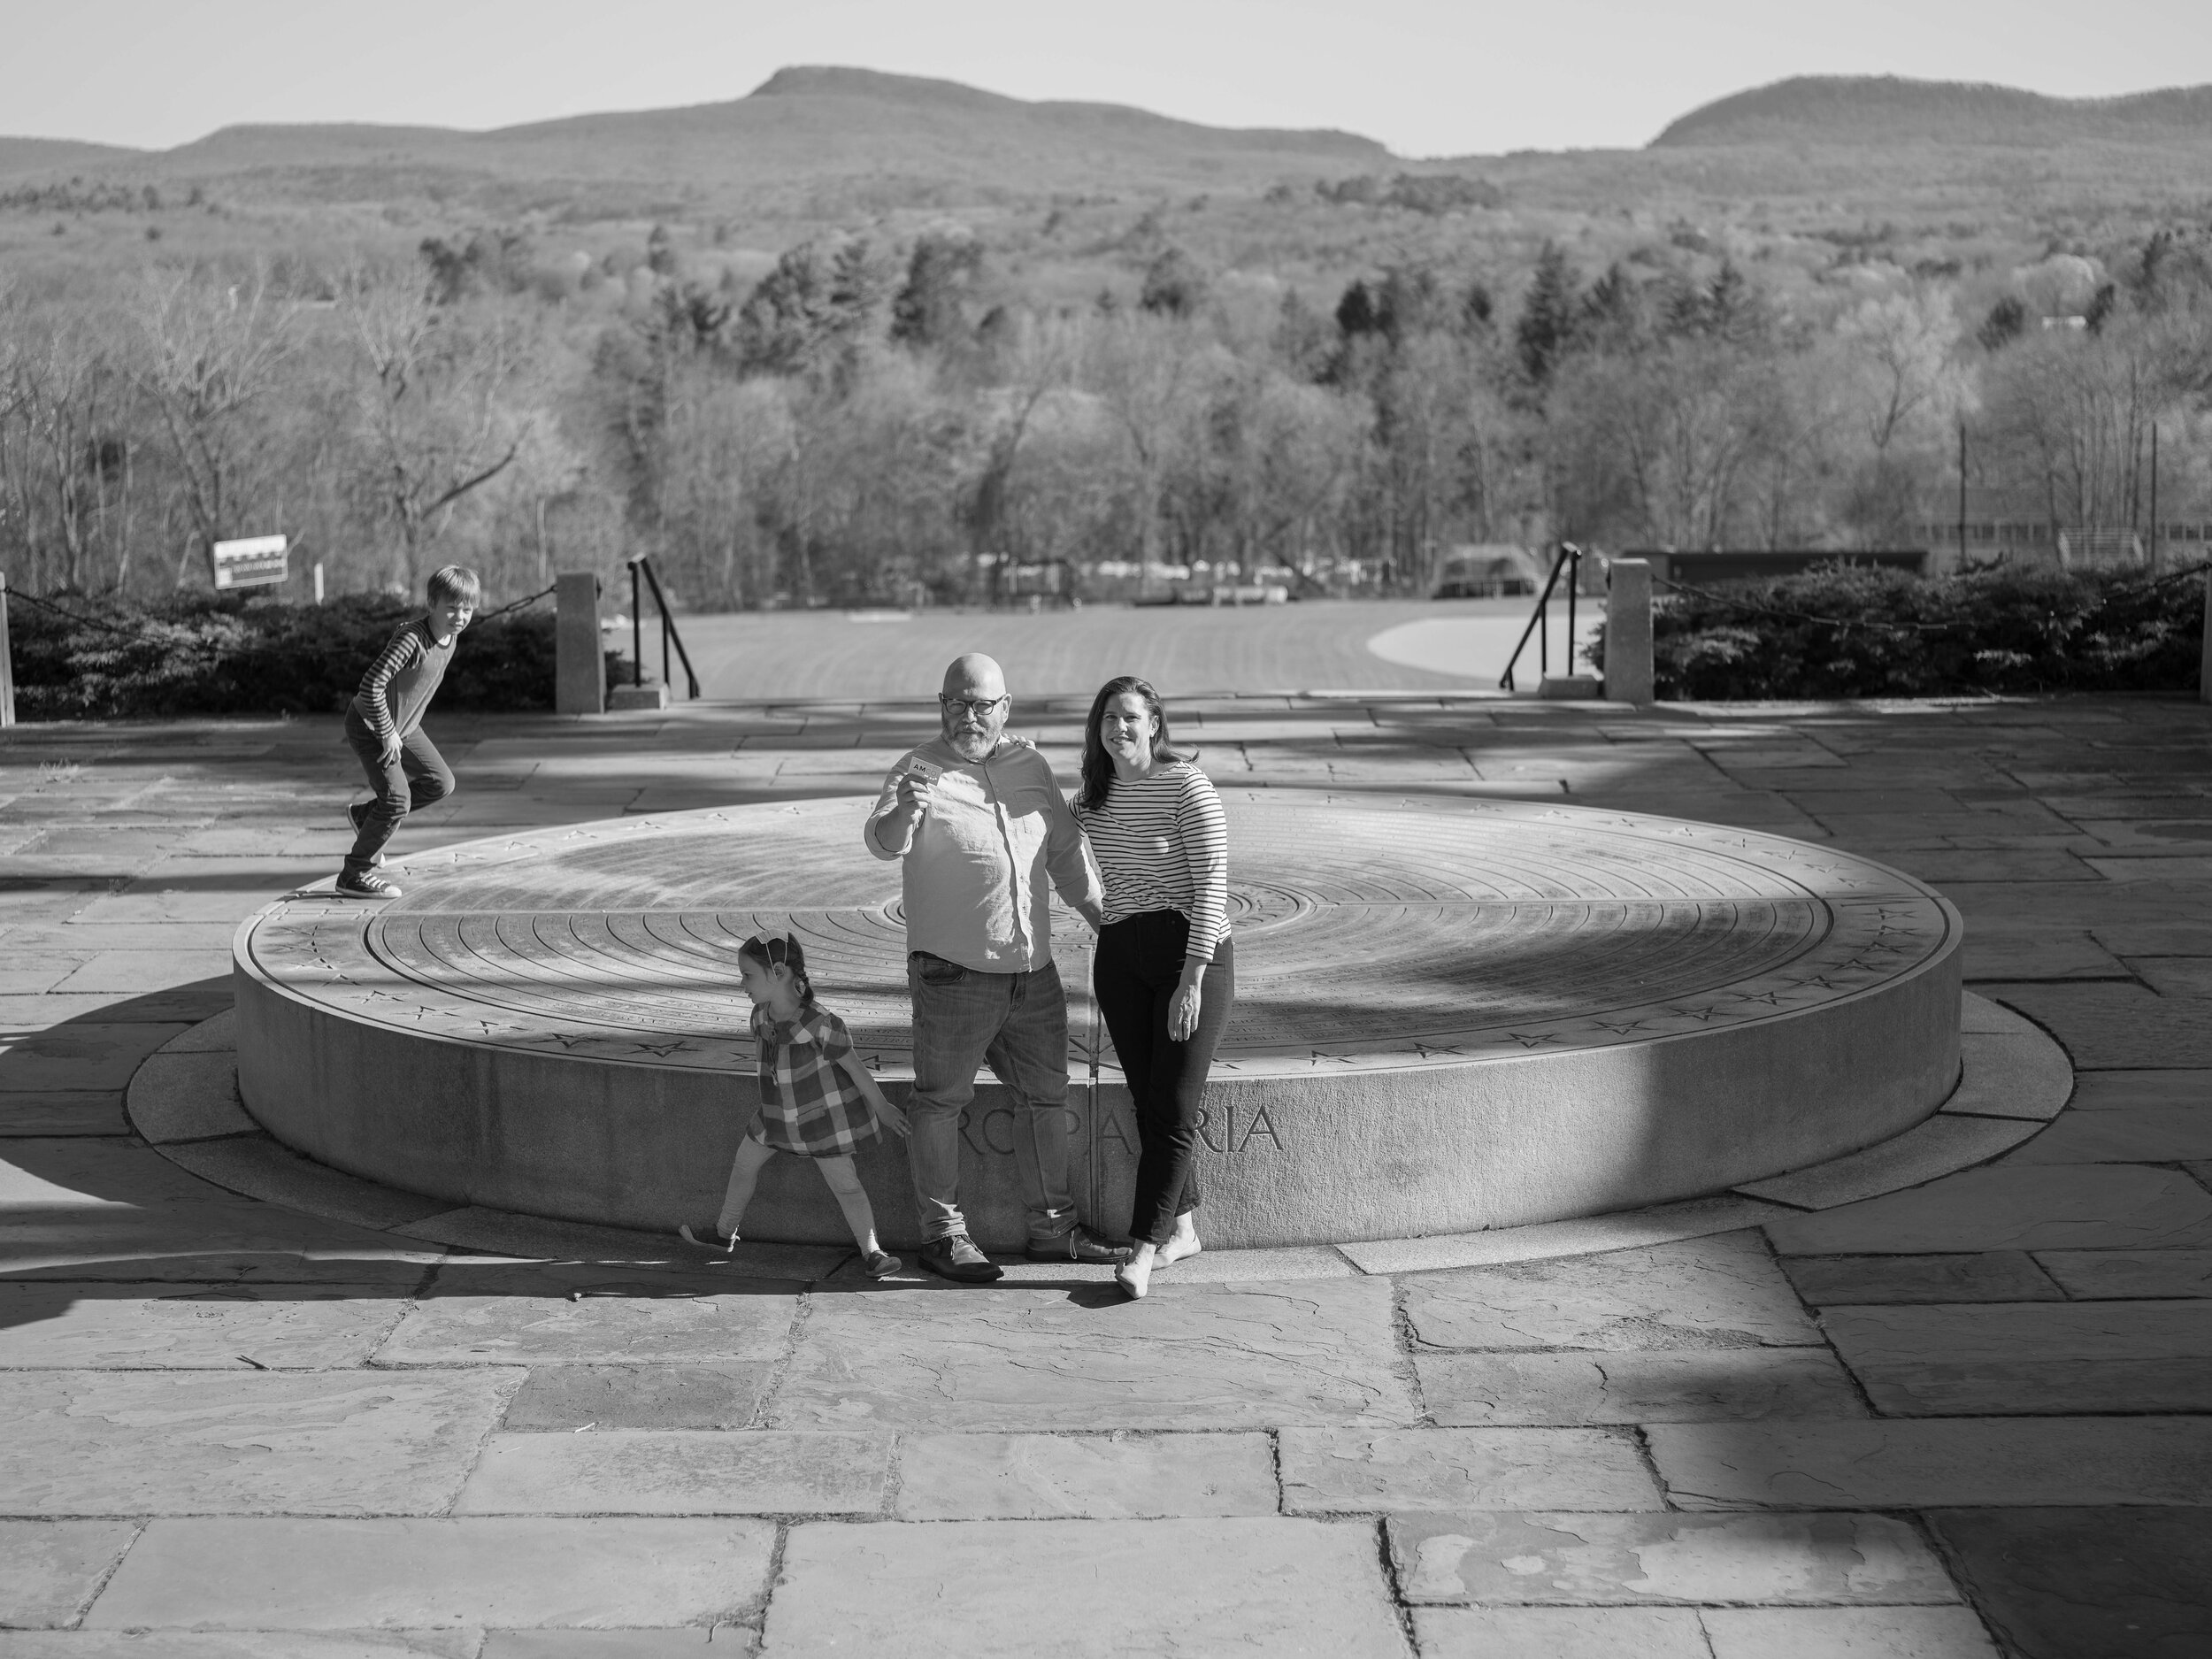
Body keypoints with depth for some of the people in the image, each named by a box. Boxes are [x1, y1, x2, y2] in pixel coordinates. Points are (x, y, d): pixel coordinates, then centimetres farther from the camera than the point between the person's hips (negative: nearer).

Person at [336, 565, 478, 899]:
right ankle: (354, 874, -1)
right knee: (397, 797, -15)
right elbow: (371, 686, -33)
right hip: (369, 724, -9)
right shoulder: (411, 639, -30)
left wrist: (397, 730, 18)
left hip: (403, 724, 9)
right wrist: (387, 734, -25)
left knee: (441, 783, 8)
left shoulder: (450, 635, -2)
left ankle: (365, 815, 24)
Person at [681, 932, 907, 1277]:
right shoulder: (761, 1016, -8)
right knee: (744, 1164, 17)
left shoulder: (820, 1024, -29)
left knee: (844, 1183, -9)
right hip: (777, 1116, 7)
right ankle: (724, 1233, 37)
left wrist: (882, 1107, -9)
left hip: (823, 1115, -7)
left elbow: (854, 1067, -19)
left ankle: (872, 1253, -6)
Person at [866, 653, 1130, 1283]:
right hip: (952, 971, -6)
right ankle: (942, 1232, 10)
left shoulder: (1030, 765, 10)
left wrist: (1104, 920, 24)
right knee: (941, 1101, 0)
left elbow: (1065, 850, 21)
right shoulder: (920, 770, -7)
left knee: (1045, 1095, 13)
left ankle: (1053, 1228, 26)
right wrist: (903, 812, -46)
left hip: (1033, 971, 6)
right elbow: (882, 842, -24)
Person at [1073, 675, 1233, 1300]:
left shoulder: (1187, 787, -10)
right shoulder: (1091, 798, 10)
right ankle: (1182, 1229, 21)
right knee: (1149, 1101, 8)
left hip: (1190, 951, -6)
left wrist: (1191, 981, -19)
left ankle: (1143, 1250, -7)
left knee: (1174, 1106, -7)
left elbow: (1211, 886, -14)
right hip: (1119, 957, 6)